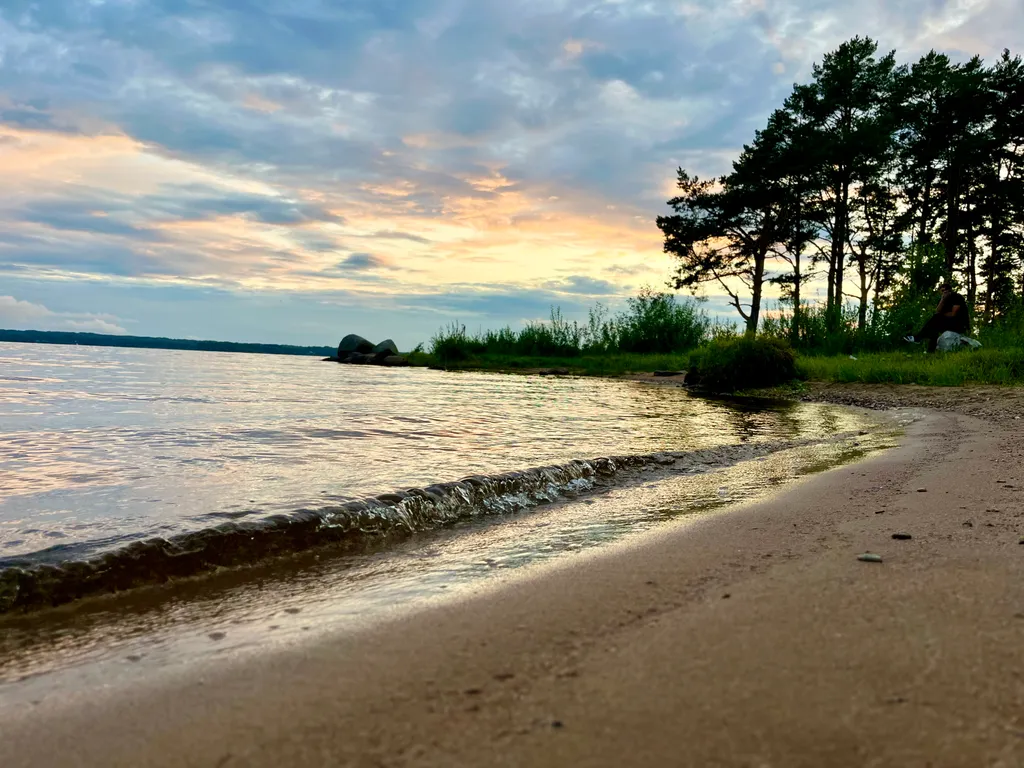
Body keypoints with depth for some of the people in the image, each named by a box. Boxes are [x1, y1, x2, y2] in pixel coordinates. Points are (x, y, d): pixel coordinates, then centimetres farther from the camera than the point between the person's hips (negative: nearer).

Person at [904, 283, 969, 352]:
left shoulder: (957, 297, -6)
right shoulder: (946, 300, 15)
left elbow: (953, 314, -16)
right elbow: (937, 312, -1)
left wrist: (942, 315, -1)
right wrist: (943, 300, -9)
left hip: (961, 325, -8)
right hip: (951, 324, 8)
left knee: (937, 317, -23)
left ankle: (917, 337, -26)